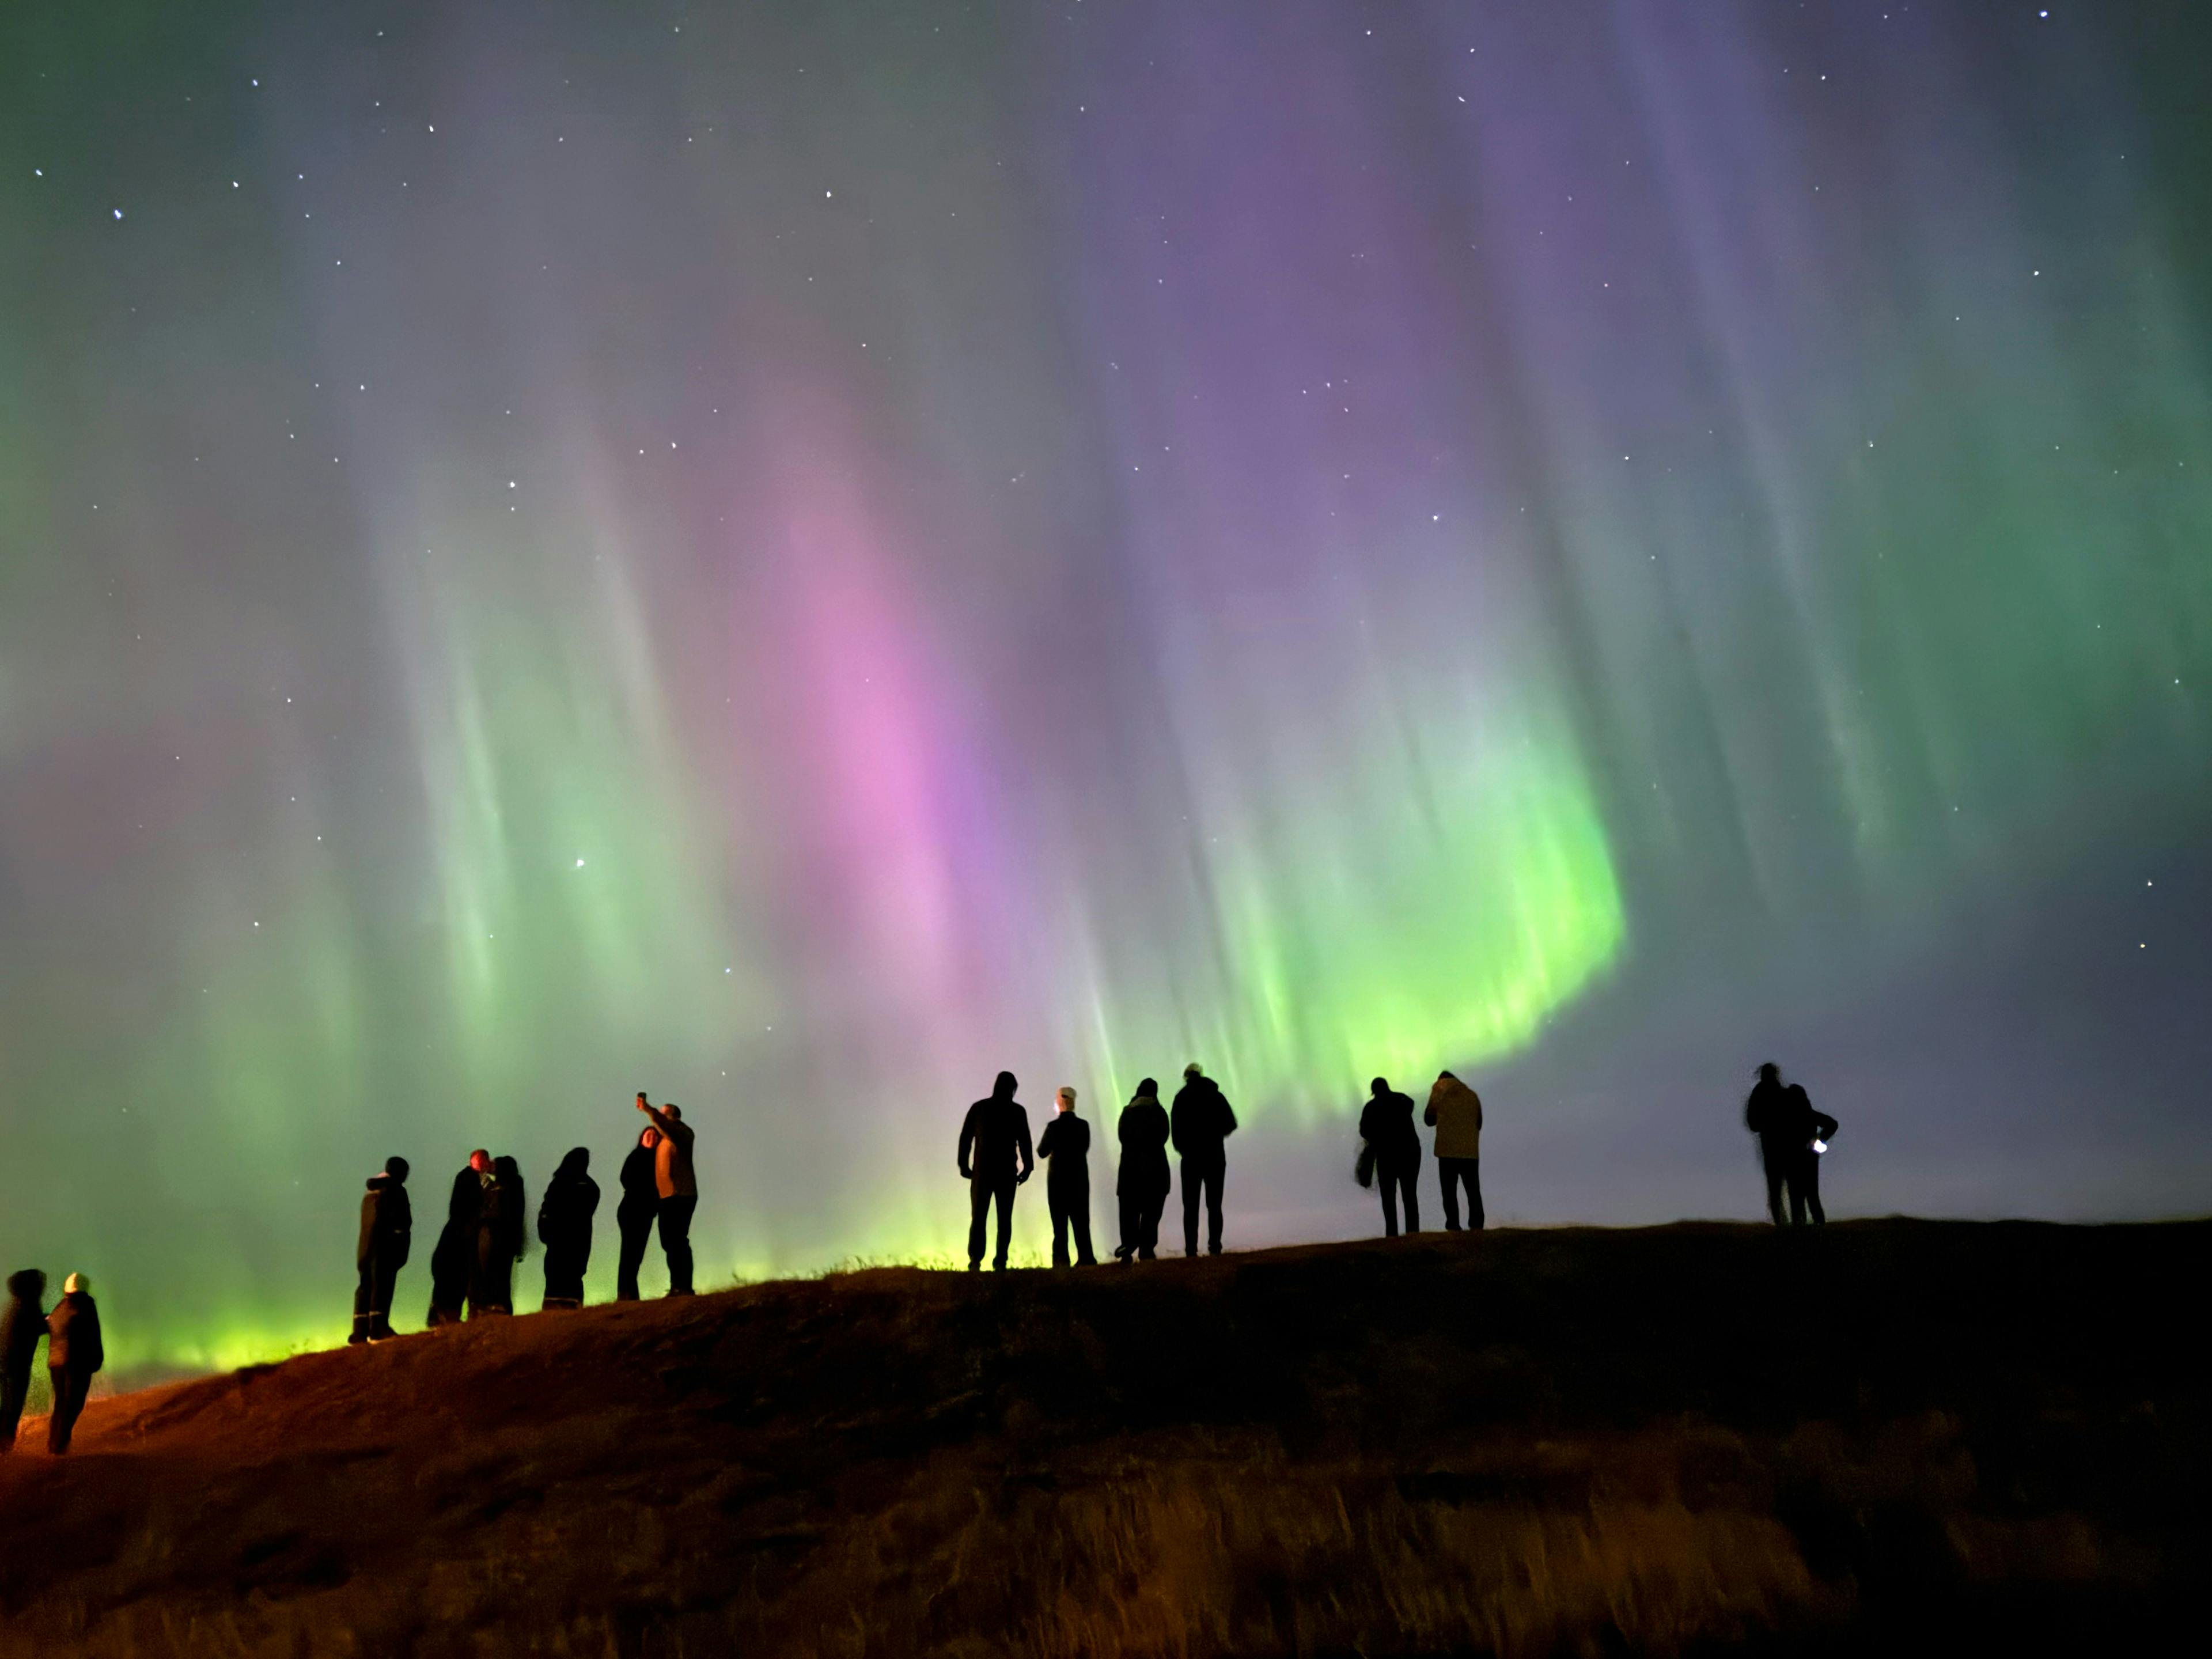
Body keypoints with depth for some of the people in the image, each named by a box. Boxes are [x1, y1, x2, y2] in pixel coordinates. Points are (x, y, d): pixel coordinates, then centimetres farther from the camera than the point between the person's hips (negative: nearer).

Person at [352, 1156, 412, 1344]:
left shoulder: (369, 1193, 19)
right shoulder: (395, 1190, -4)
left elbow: (366, 1223, 19)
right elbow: (404, 1221, -9)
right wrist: (402, 1250, -4)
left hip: (365, 1247, 7)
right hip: (386, 1246, -7)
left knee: (366, 1285, 8)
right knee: (382, 1285, -10)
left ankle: (360, 1330, 4)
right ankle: (377, 1327, -17)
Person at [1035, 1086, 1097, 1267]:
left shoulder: (1054, 1127, -13)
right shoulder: (1083, 1126, -1)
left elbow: (1042, 1152, -4)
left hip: (1058, 1179, -3)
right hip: (1080, 1179, 3)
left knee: (1060, 1221, 2)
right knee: (1081, 1220, 8)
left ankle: (1061, 1259, -2)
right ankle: (1085, 1258, 5)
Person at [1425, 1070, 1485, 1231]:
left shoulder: (1439, 1092, 0)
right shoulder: (1472, 1096, 10)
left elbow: (1429, 1119, 5)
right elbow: (1479, 1123, 18)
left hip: (1448, 1151, -3)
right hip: (1471, 1151, 3)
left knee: (1450, 1191, -1)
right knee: (1473, 1191, 10)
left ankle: (1453, 1227, -10)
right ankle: (1477, 1225, 0)